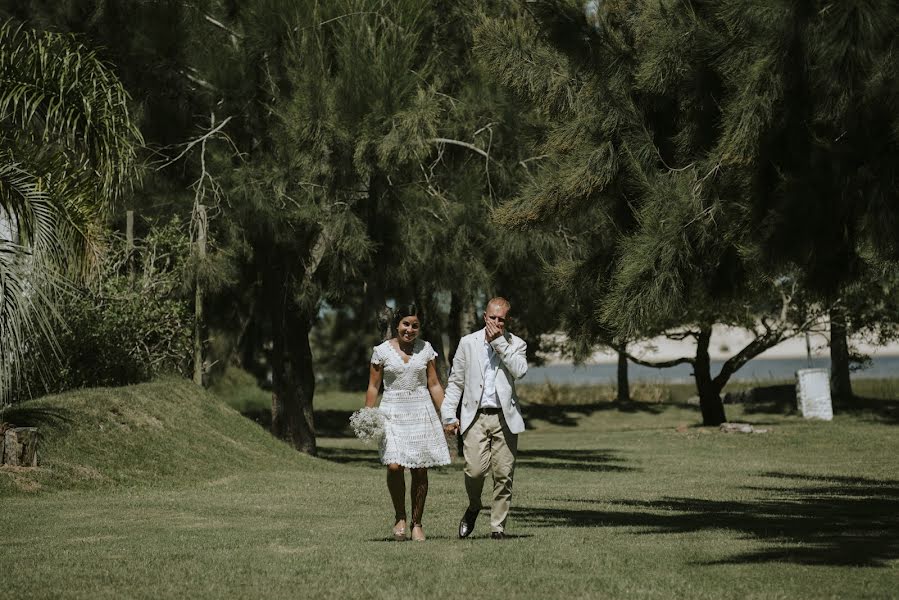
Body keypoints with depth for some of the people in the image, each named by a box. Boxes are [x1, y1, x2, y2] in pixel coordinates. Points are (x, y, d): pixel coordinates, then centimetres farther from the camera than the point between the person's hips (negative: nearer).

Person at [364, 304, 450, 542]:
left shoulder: (425, 349, 7)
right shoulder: (382, 350, 1)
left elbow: (434, 385, 11)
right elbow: (373, 387, 5)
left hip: (421, 411, 2)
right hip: (392, 412, -2)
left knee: (420, 470, -1)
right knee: (394, 466, -18)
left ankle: (417, 524, 11)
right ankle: (399, 518, 2)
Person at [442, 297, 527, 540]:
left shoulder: (515, 344, 8)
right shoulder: (468, 343, 9)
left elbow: (520, 371, -13)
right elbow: (455, 381, 11)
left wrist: (500, 343, -11)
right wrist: (449, 415, 5)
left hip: (504, 418, 0)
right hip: (475, 417, 0)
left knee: (503, 474, -2)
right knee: (475, 470, -14)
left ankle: (498, 526, 8)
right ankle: (473, 507, 16)